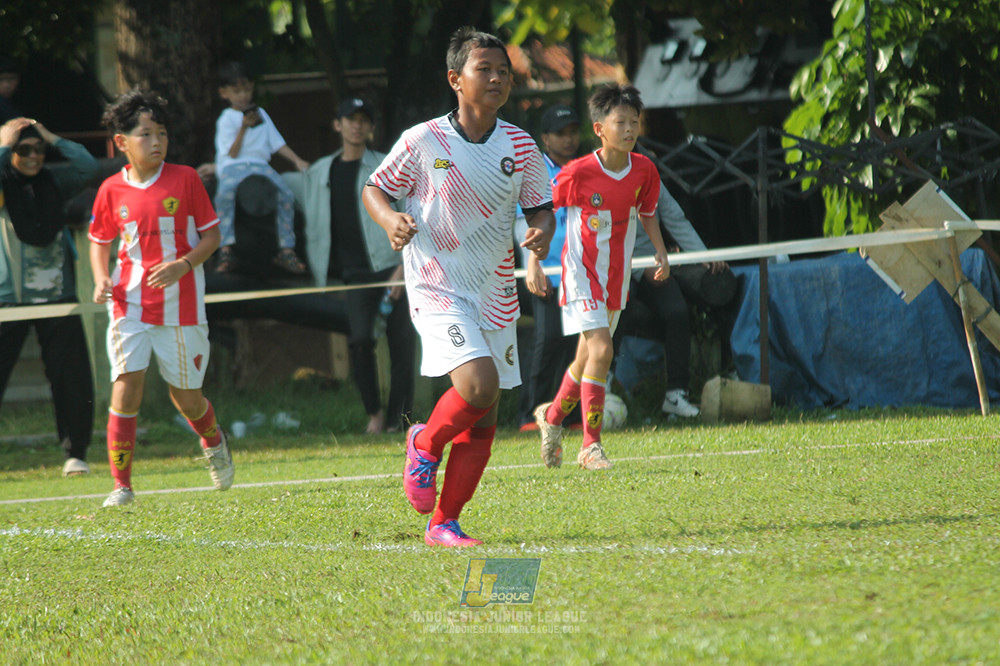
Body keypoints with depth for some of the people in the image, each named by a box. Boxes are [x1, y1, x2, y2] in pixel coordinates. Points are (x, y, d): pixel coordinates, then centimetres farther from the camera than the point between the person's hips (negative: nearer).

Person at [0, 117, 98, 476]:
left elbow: (88, 167, -2)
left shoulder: (53, 181, 9)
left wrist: (53, 139, -3)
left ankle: (75, 453, 11)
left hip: (57, 296, 3)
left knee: (72, 379, 1)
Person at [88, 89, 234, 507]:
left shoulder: (185, 179, -3)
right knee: (125, 385, -14)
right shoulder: (112, 190, 1)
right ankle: (121, 485, -7)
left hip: (180, 304, -1)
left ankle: (213, 441, 44)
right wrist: (101, 279, -3)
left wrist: (182, 265, -16)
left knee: (186, 397, 8)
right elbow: (99, 241, 16)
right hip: (130, 303, 1)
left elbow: (211, 234, 1)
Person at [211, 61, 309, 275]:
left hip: (260, 165, 4)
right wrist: (244, 127, -11)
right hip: (233, 167, -4)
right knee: (225, 193, -38)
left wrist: (297, 161, 10)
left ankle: (286, 250, -10)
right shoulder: (226, 120, 5)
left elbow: (277, 143, 21)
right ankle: (226, 249, -38)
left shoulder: (260, 114, 21)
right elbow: (232, 153, -4)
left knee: (286, 195, -21)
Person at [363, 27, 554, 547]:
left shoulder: (520, 146, 2)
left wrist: (542, 232, -12)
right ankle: (426, 444, 5)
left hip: (495, 296, 5)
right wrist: (390, 219, -17)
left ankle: (443, 524, 13)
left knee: (483, 422, 3)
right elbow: (374, 189, 4)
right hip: (437, 288, -5)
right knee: (478, 384, -25)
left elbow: (540, 208, 11)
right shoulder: (422, 142, -7)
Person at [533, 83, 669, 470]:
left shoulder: (644, 171, -3)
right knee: (601, 349, -20)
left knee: (588, 359, 14)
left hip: (616, 276, 6)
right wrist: (534, 261, -9)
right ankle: (591, 446, -15)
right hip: (581, 272, -6)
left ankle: (553, 415, 40)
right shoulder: (578, 173, -17)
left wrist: (660, 252, 1)